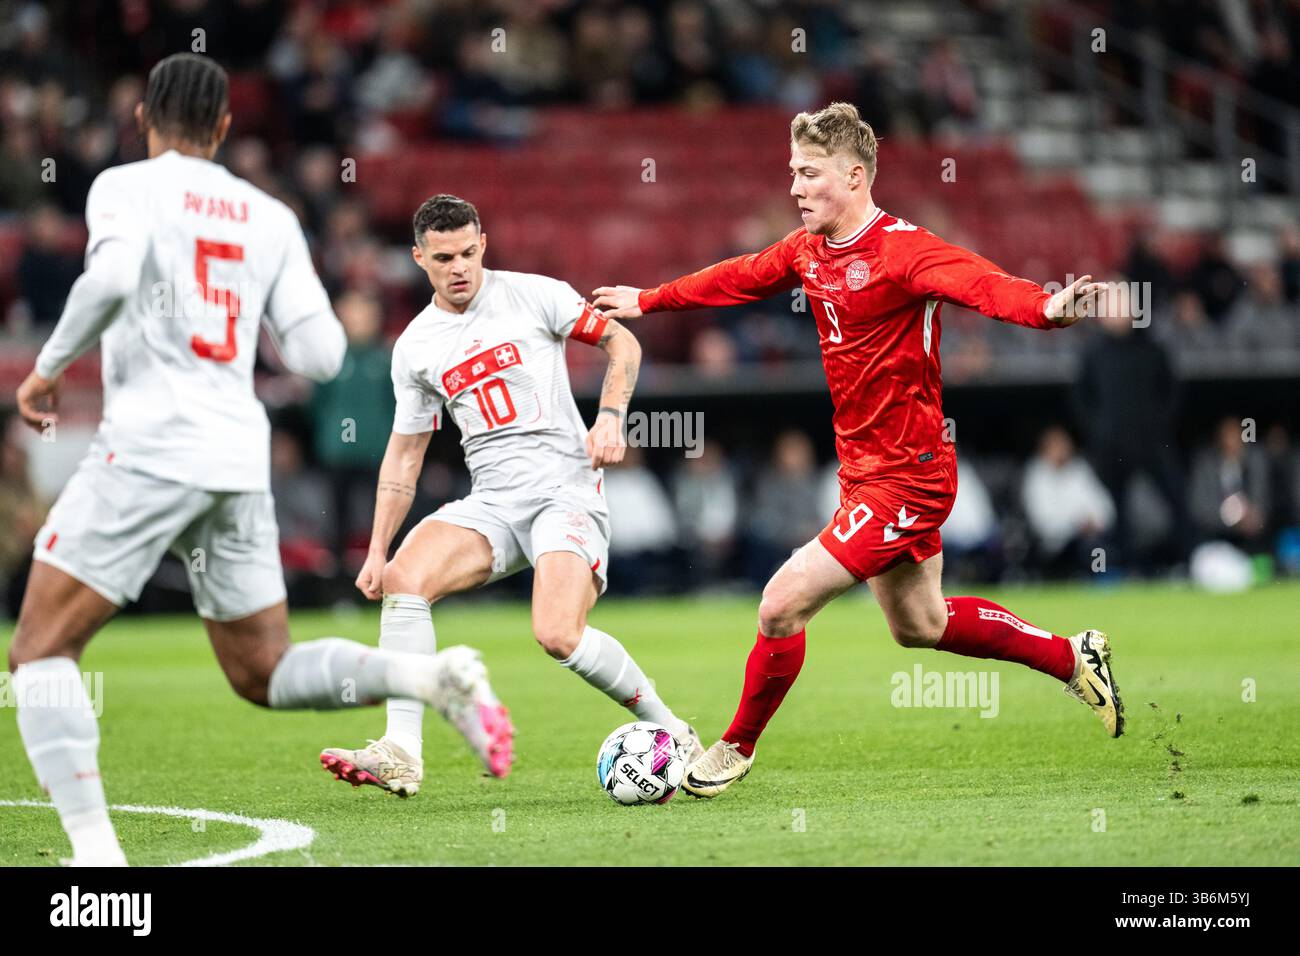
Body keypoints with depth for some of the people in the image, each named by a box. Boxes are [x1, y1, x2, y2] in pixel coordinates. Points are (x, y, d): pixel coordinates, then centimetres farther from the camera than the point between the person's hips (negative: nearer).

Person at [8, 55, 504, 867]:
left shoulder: (127, 187, 1)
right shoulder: (270, 218, 15)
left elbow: (112, 278, -20)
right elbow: (319, 356, 8)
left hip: (150, 445, -6)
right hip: (240, 457, 6)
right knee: (266, 674, 17)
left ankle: (94, 850, -15)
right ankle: (429, 677, -8)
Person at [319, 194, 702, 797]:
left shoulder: (532, 295, 0)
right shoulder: (415, 347, 10)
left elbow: (621, 342, 8)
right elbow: (404, 453, 17)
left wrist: (611, 417, -8)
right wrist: (377, 551, 11)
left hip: (566, 488, -4)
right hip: (490, 503, 4)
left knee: (559, 635, -26)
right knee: (403, 579, -23)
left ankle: (667, 729, -2)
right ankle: (400, 756, -23)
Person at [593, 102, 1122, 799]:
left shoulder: (901, 250, -21)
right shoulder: (806, 250, 4)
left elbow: (979, 282, -38)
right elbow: (737, 278, 23)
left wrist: (1045, 307, -59)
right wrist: (647, 300, 34)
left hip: (906, 478, -9)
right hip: (862, 471, 9)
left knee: (781, 605, -10)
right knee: (918, 626, 22)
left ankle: (737, 747, 12)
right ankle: (1071, 658, 38)